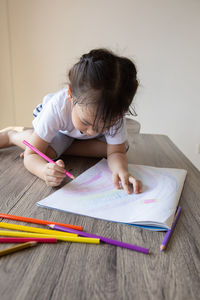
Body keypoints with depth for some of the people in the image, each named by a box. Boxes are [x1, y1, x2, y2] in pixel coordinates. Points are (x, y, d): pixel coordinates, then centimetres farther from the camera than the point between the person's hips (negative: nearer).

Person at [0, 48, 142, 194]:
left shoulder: (113, 114, -37)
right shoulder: (56, 108, -43)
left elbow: (116, 152, -29)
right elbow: (31, 155, -39)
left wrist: (121, 170, -53)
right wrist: (45, 171, -62)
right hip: (59, 128, -2)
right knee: (47, 151, -32)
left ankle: (61, 148, -11)